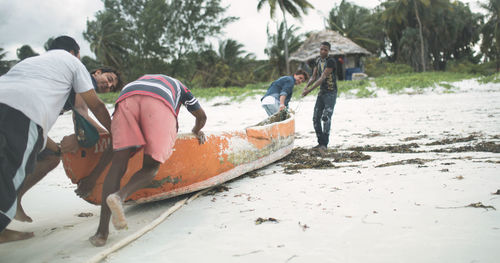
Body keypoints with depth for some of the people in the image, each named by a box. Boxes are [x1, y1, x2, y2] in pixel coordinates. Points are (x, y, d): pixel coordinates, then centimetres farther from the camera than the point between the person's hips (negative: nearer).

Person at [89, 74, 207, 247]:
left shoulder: (143, 78, 50)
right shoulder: (179, 86, 44)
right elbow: (202, 116, 47)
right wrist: (197, 131, 69)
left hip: (126, 97, 3)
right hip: (158, 102, -2)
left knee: (118, 164, -2)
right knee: (151, 166, 5)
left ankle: (102, 230, -14)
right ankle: (120, 195, -28)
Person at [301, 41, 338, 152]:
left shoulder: (331, 61, -16)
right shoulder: (318, 60, 9)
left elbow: (322, 78, -22)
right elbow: (314, 77, 9)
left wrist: (310, 90, -25)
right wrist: (306, 86, -11)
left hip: (331, 93, -8)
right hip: (321, 92, 8)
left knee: (326, 118, -16)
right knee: (316, 118, 5)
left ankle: (324, 144, -16)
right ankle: (321, 142, 14)